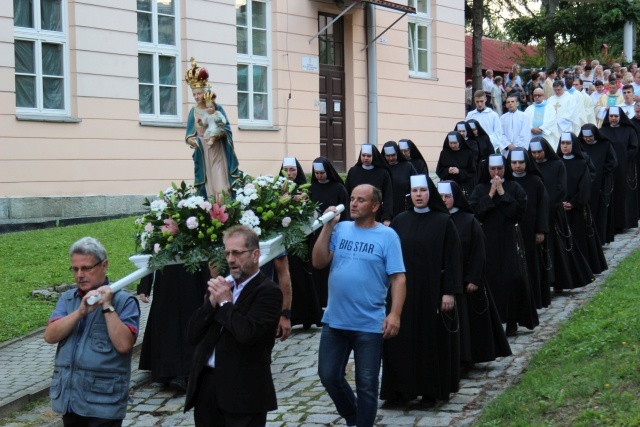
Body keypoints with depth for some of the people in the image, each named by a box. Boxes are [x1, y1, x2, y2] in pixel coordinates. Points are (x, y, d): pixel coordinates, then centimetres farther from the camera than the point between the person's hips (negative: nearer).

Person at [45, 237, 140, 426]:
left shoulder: (124, 301, -4)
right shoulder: (67, 299, 10)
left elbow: (123, 344, -15)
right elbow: (50, 336, -4)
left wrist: (107, 307, -16)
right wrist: (80, 312, -16)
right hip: (68, 399, 5)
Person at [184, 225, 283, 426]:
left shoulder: (268, 291, -7)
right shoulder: (222, 287, 13)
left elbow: (247, 334, -22)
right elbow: (193, 335, 9)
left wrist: (225, 303, -9)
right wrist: (212, 301, -4)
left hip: (243, 390, -6)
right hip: (206, 383, 6)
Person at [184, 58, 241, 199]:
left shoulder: (217, 108, 1)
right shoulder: (193, 111, 8)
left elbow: (227, 129, -2)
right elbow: (189, 134, 6)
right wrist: (191, 140, -16)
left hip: (217, 152, -2)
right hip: (202, 153, 2)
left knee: (221, 185, -10)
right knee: (207, 187, -1)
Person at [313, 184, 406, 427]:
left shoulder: (387, 235, -6)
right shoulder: (340, 229, 4)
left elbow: (398, 278, -8)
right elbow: (319, 262, -1)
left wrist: (395, 314, -18)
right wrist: (327, 227, -8)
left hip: (370, 325, -4)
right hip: (334, 321, 4)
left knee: (366, 385, 6)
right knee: (328, 376, 12)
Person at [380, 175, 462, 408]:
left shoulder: (443, 222, -4)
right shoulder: (400, 221, 6)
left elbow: (452, 258, -6)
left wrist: (450, 292, -12)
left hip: (431, 291, -3)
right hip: (403, 290, 3)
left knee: (432, 340, 3)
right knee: (402, 340, 4)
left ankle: (431, 392, 14)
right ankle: (404, 388, 15)